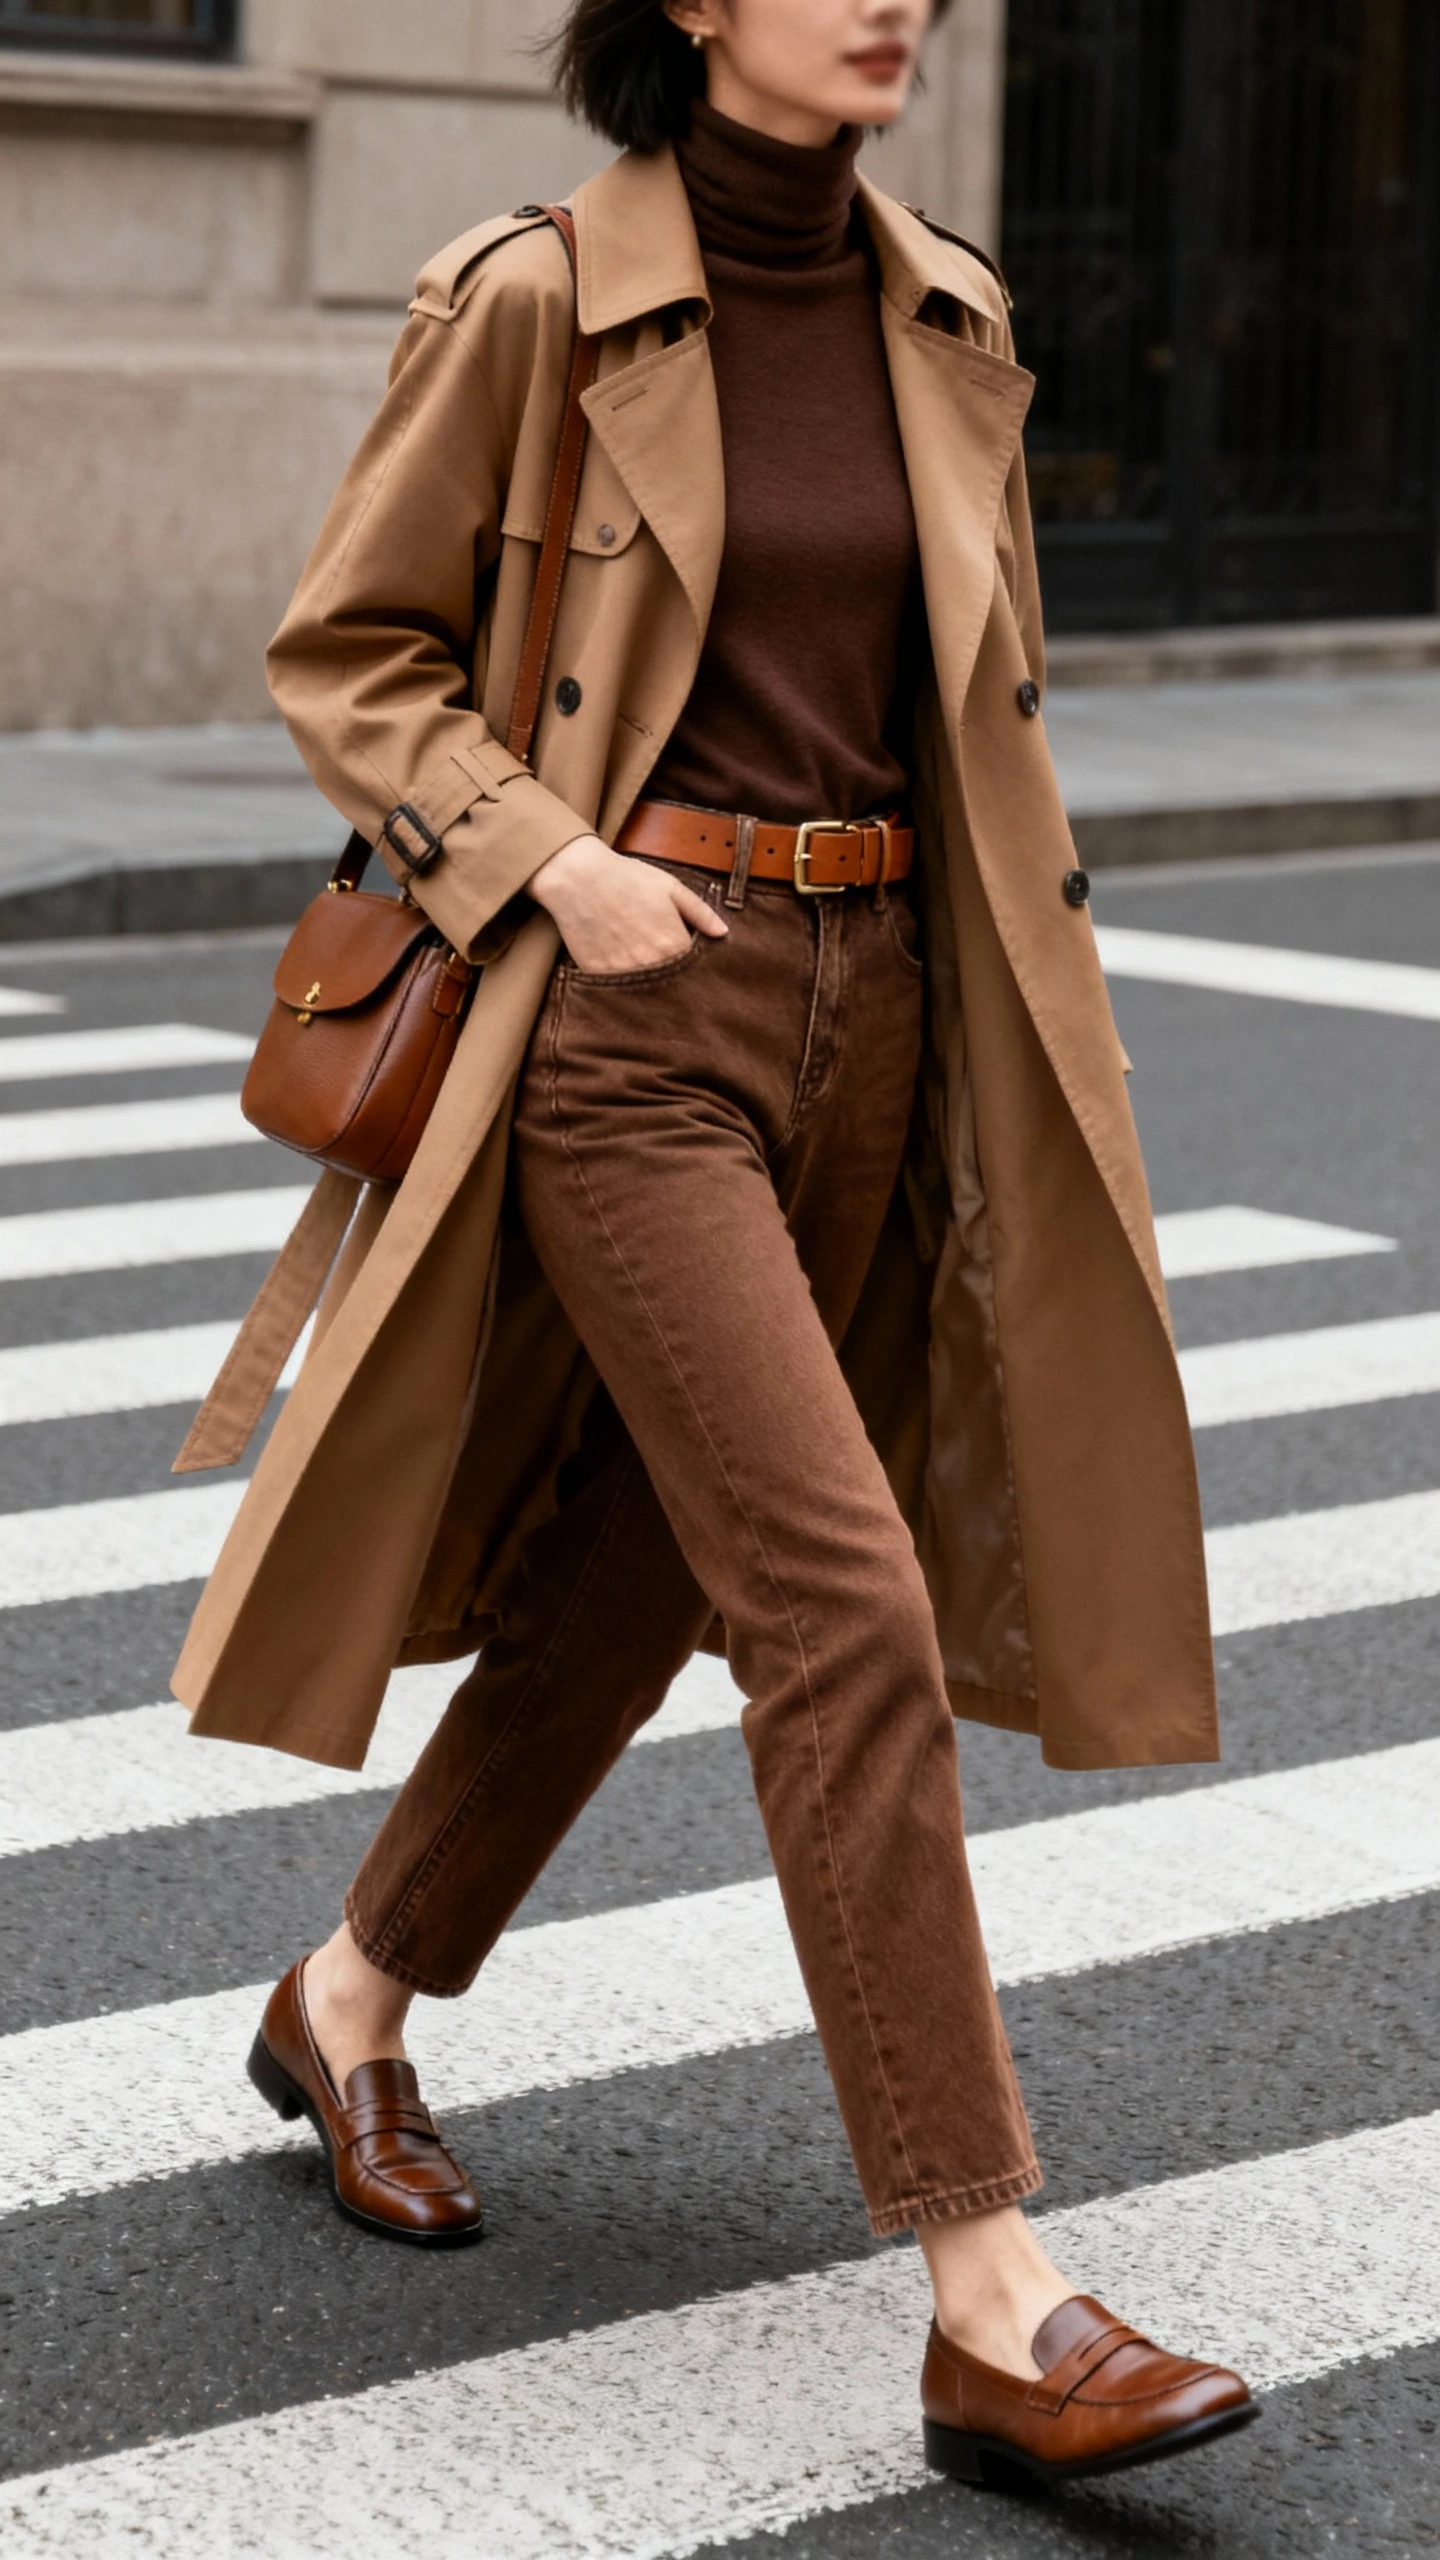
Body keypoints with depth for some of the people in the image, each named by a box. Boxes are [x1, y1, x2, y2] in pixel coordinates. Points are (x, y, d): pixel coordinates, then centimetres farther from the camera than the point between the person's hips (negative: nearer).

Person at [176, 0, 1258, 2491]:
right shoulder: (529, 303, -9)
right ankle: (992, 2306, -11)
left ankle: (354, 2001, 42)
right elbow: (345, 656, -2)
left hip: (867, 1010, 7)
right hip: (630, 1018, -6)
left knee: (634, 1569, 17)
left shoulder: (945, 327, 8)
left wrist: (1014, 1053, 11)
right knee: (848, 1607, -15)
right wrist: (556, 865, -15)